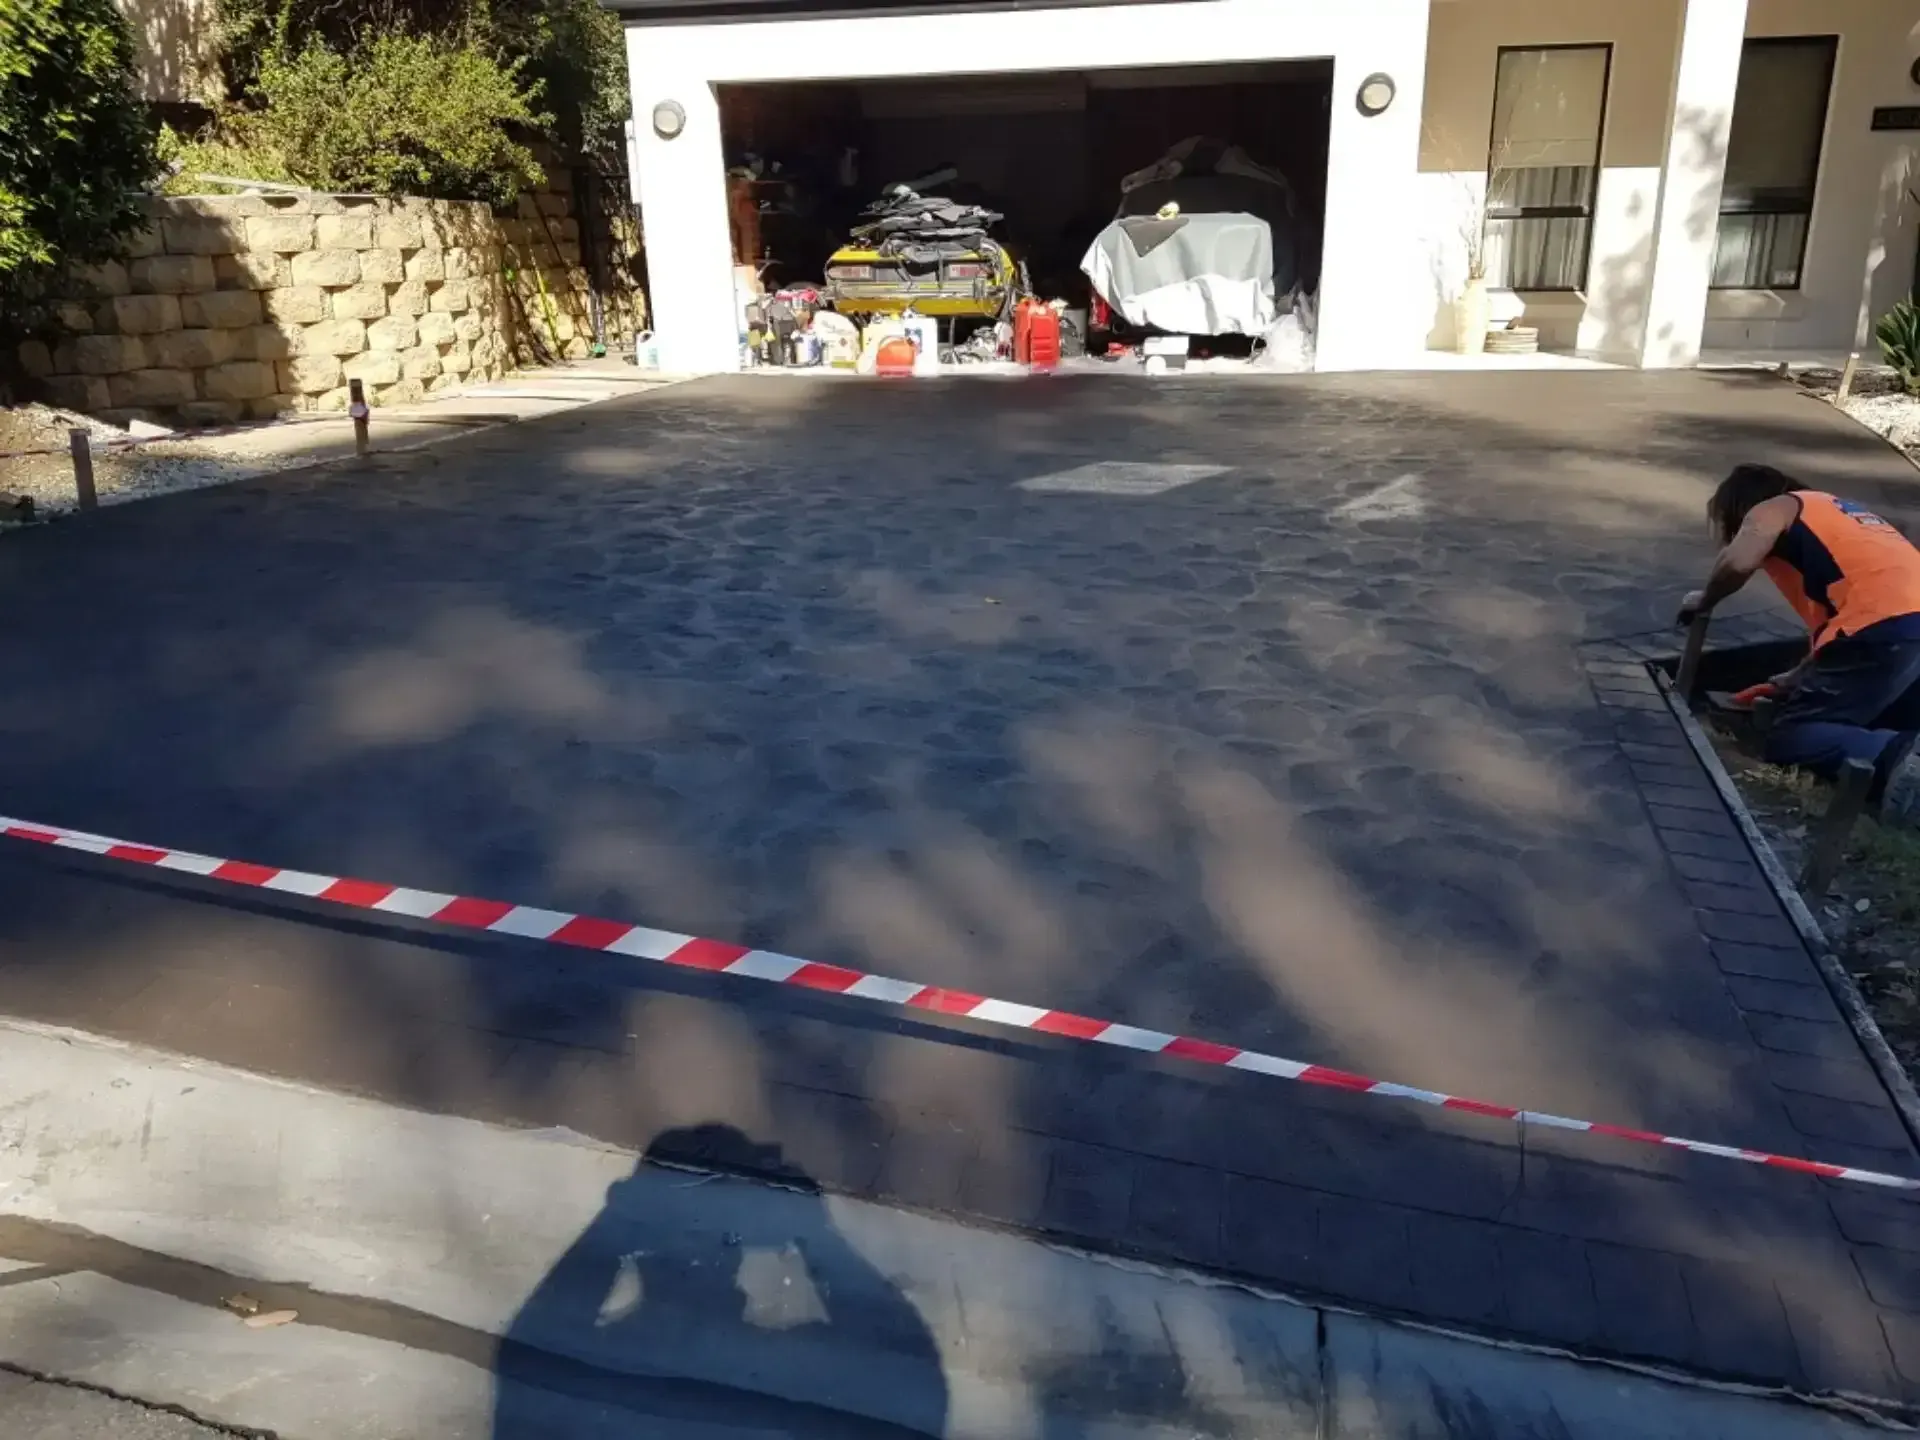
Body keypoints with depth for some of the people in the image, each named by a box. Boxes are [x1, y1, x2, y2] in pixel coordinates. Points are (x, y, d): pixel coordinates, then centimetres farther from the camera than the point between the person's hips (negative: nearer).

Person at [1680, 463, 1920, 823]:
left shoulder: (1768, 511, 11)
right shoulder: (1828, 511, 35)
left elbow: (1738, 563, -11)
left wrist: (1704, 601, 9)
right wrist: (1803, 675, 38)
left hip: (1884, 628, -8)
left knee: (1789, 738, -1)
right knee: (1891, 724, 29)